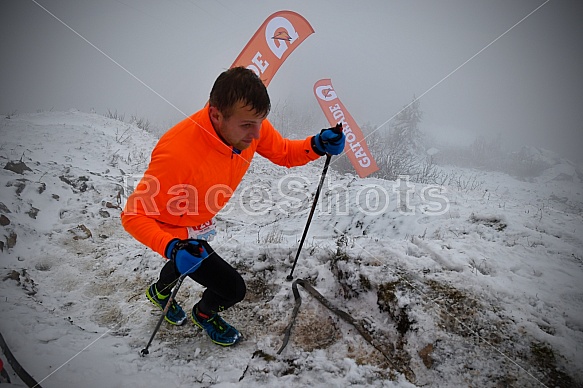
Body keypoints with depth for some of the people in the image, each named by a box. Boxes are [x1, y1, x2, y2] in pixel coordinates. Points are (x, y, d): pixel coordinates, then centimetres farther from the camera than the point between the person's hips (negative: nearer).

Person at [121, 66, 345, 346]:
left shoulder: (251, 125, -24)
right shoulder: (177, 153, -43)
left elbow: (284, 154, -7)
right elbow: (134, 215, -32)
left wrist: (317, 145, -27)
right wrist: (172, 248, -49)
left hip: (201, 222, 7)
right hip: (174, 232, -6)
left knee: (182, 264, 34)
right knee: (232, 287, -6)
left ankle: (159, 292, 69)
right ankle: (204, 314, 31)